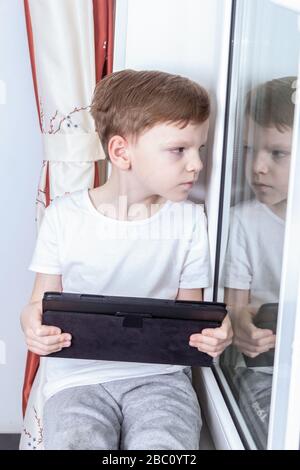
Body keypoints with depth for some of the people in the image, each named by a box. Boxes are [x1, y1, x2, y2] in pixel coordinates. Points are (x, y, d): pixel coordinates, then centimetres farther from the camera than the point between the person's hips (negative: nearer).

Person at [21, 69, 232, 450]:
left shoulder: (189, 220, 1)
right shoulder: (64, 215, -2)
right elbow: (44, 300, 6)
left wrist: (210, 333, -15)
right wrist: (32, 321, -17)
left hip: (160, 372, 1)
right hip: (78, 375, 0)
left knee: (166, 444, -27)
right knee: (77, 440, -27)